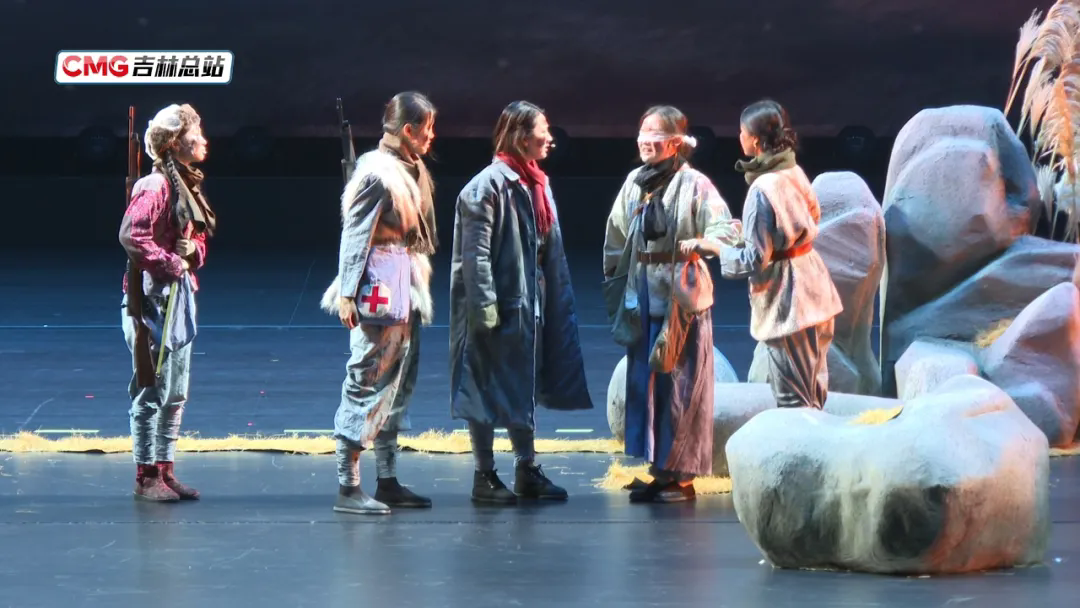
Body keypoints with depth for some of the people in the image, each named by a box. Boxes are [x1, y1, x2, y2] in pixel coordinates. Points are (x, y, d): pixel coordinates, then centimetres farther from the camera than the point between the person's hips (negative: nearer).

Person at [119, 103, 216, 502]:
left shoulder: (188, 184, 12)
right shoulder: (156, 186, -15)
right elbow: (131, 235, -27)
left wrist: (194, 257, -2)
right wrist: (170, 264, -20)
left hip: (181, 294, 9)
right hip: (154, 296, -9)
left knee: (176, 393, 13)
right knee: (152, 389, -4)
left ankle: (165, 471, 20)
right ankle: (146, 477, 2)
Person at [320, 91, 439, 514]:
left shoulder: (414, 170, 12)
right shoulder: (377, 172, -14)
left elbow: (420, 234, 12)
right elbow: (355, 234, -16)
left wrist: (420, 287, 11)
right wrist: (347, 293, -20)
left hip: (409, 286, 9)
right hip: (380, 288, -9)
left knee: (398, 383, 13)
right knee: (367, 384, -7)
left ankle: (387, 482, 20)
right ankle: (347, 487, -4)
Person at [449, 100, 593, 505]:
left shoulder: (537, 184, 11)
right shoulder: (488, 186, -15)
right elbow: (475, 254, -17)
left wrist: (557, 300, 11)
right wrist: (485, 306, -21)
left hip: (530, 304, 9)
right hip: (498, 305, -9)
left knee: (525, 388, 14)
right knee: (487, 391, 0)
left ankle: (527, 471, 22)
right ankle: (484, 476, 7)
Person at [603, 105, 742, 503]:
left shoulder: (694, 185, -9)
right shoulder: (634, 183, 9)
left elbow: (728, 230, -15)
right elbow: (616, 239, 18)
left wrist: (698, 245, -31)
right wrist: (614, 283, 19)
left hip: (681, 297, -6)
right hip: (642, 297, 6)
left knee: (680, 385, -1)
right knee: (643, 380, 8)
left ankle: (681, 475, 6)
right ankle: (658, 468, 17)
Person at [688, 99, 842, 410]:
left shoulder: (763, 189, -20)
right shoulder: (795, 173, 3)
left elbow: (755, 260, -19)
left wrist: (710, 246, -7)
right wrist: (748, 232, 19)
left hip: (785, 297, -9)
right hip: (812, 288, 9)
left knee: (792, 400, -2)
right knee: (813, 393, 17)